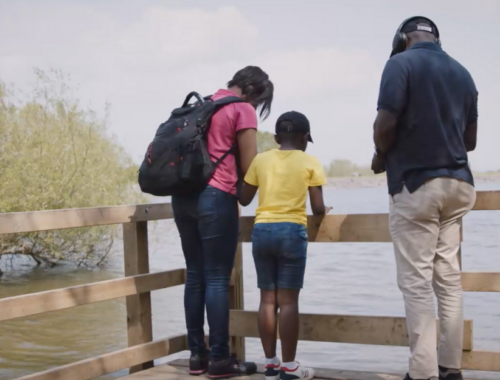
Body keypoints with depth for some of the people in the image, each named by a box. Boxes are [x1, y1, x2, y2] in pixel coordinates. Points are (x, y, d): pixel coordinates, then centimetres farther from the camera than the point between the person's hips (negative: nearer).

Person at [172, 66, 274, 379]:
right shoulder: (243, 110, -1)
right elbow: (249, 166, -3)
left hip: (184, 194, 7)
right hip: (216, 197, -7)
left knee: (195, 275, 10)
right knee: (217, 278, -4)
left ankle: (197, 355, 12)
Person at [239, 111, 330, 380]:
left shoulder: (260, 160, 10)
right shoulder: (309, 162, 2)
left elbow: (244, 199, 14)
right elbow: (318, 209, -1)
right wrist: (324, 211, 21)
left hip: (262, 230, 3)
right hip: (291, 231, -3)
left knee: (267, 299, 8)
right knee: (288, 300, -2)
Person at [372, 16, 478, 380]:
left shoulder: (401, 63, -7)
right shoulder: (462, 72, 14)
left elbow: (386, 124, -16)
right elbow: (470, 139, 16)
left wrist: (381, 157, 2)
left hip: (416, 183, -6)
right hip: (457, 183, 7)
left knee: (416, 281, -4)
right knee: (449, 277, 10)